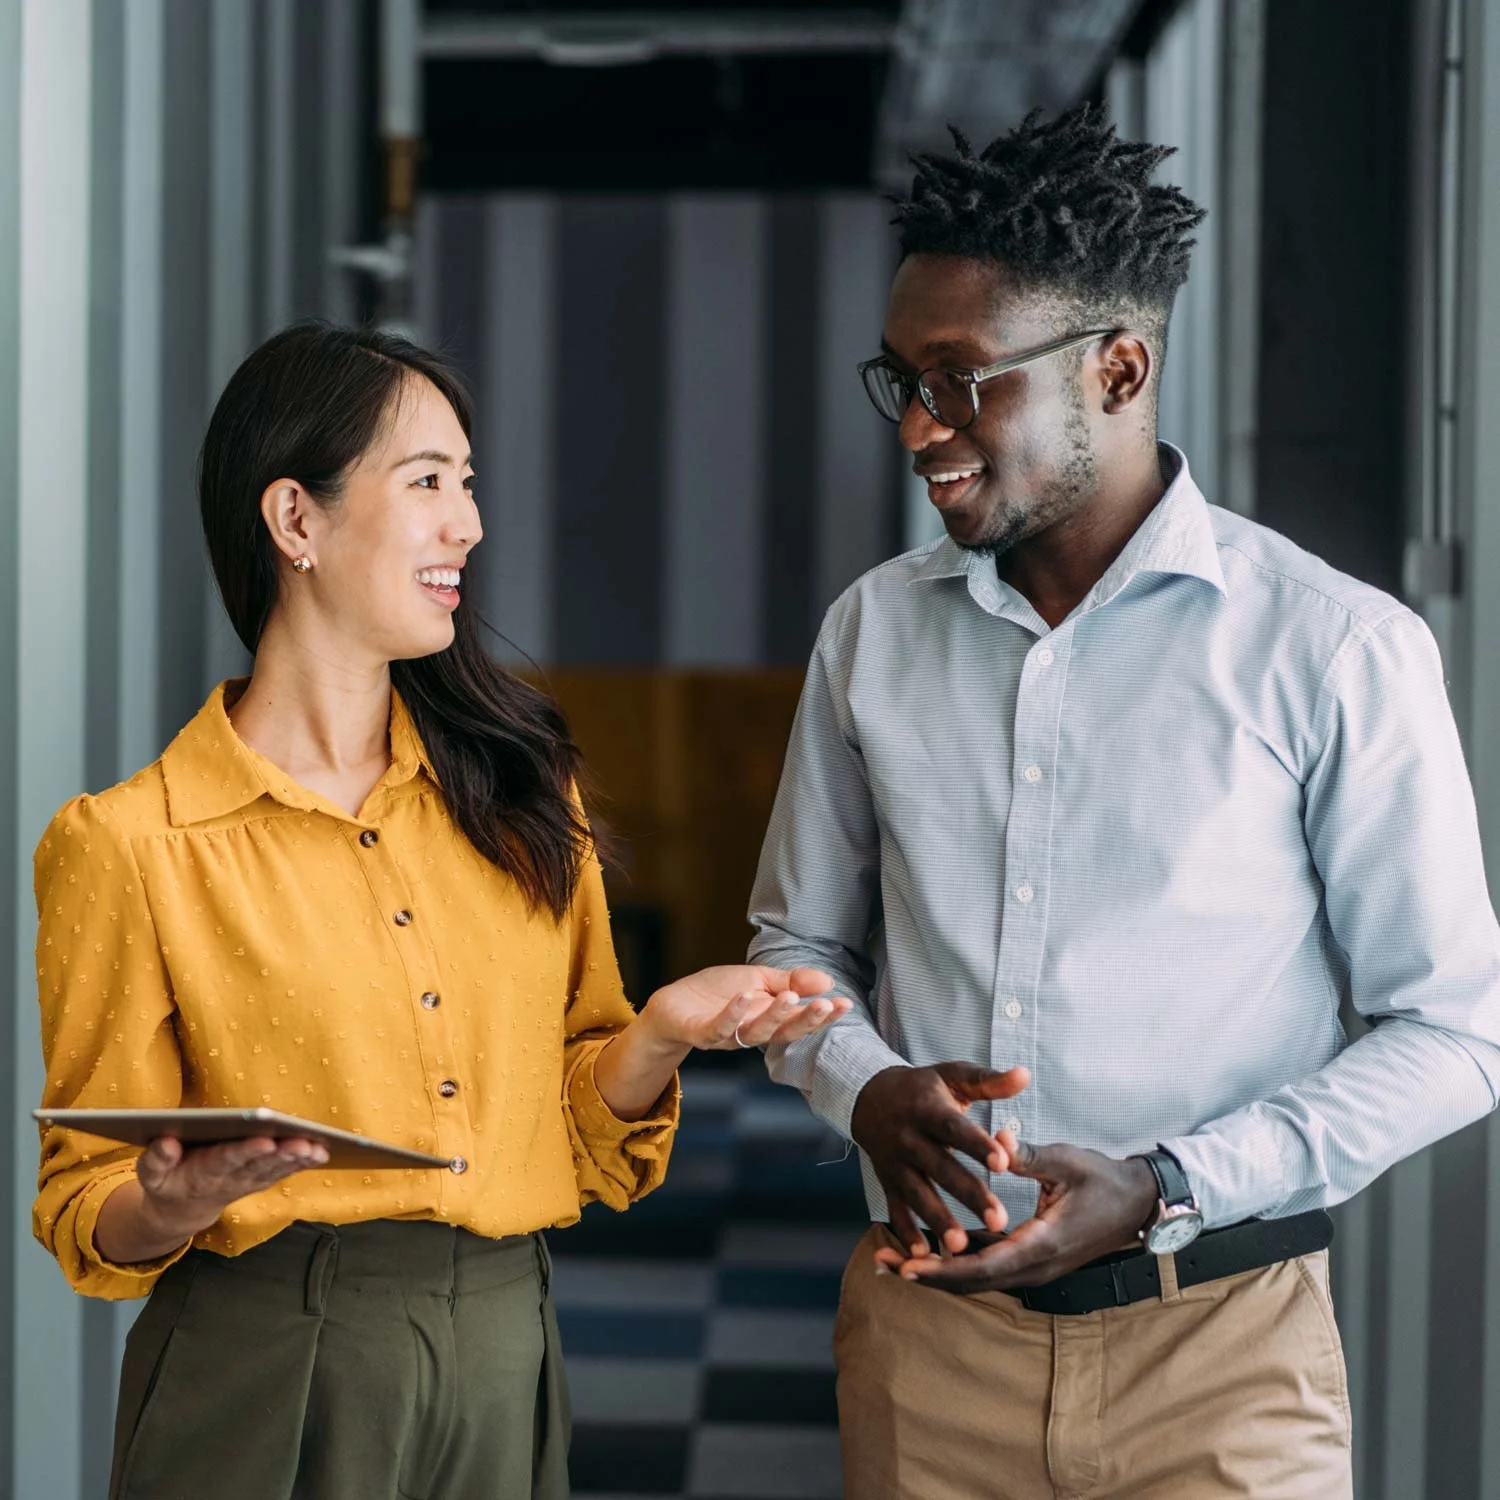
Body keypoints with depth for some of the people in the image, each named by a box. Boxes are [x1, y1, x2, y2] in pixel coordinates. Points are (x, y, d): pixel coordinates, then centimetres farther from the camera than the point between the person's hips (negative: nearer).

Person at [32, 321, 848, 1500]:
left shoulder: (518, 793, 8)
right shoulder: (133, 845, -7)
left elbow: (579, 1135, 12)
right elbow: (87, 1205, -3)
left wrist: (663, 1034, -7)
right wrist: (169, 1209, -24)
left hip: (509, 1367, 5)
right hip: (267, 1383, -4)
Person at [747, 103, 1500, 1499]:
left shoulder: (1337, 649, -7)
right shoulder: (873, 628, 5)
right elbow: (799, 939, 15)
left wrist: (1166, 1189, -16)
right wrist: (866, 1088, -7)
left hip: (1216, 1343, -3)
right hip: (922, 1322, 4)